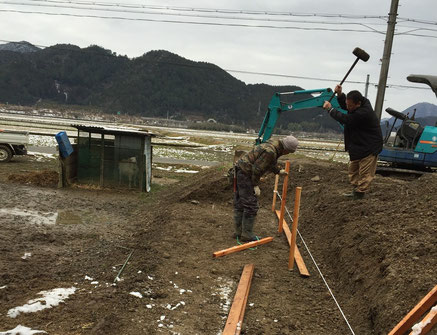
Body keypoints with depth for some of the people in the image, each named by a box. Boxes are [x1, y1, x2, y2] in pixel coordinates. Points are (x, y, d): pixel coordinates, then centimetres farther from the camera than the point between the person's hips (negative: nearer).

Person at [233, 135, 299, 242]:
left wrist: (278, 171, 40)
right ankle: (246, 235, 3)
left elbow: (271, 163, 27)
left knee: (239, 204, 14)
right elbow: (256, 168, -22)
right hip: (246, 174, -11)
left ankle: (238, 231, 24)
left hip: (240, 171, 11)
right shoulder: (270, 151, -23)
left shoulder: (274, 146, 9)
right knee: (251, 205, -5)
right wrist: (255, 185, -16)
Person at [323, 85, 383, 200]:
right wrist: (340, 94, -4)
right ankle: (356, 190, 26)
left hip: (369, 147, -11)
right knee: (353, 169, 17)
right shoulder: (361, 102, -1)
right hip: (357, 145, 11)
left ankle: (359, 194, 0)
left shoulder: (364, 113, -32)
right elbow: (344, 106, 15)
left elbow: (345, 119, -27)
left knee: (365, 173, -4)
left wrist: (330, 109, -15)